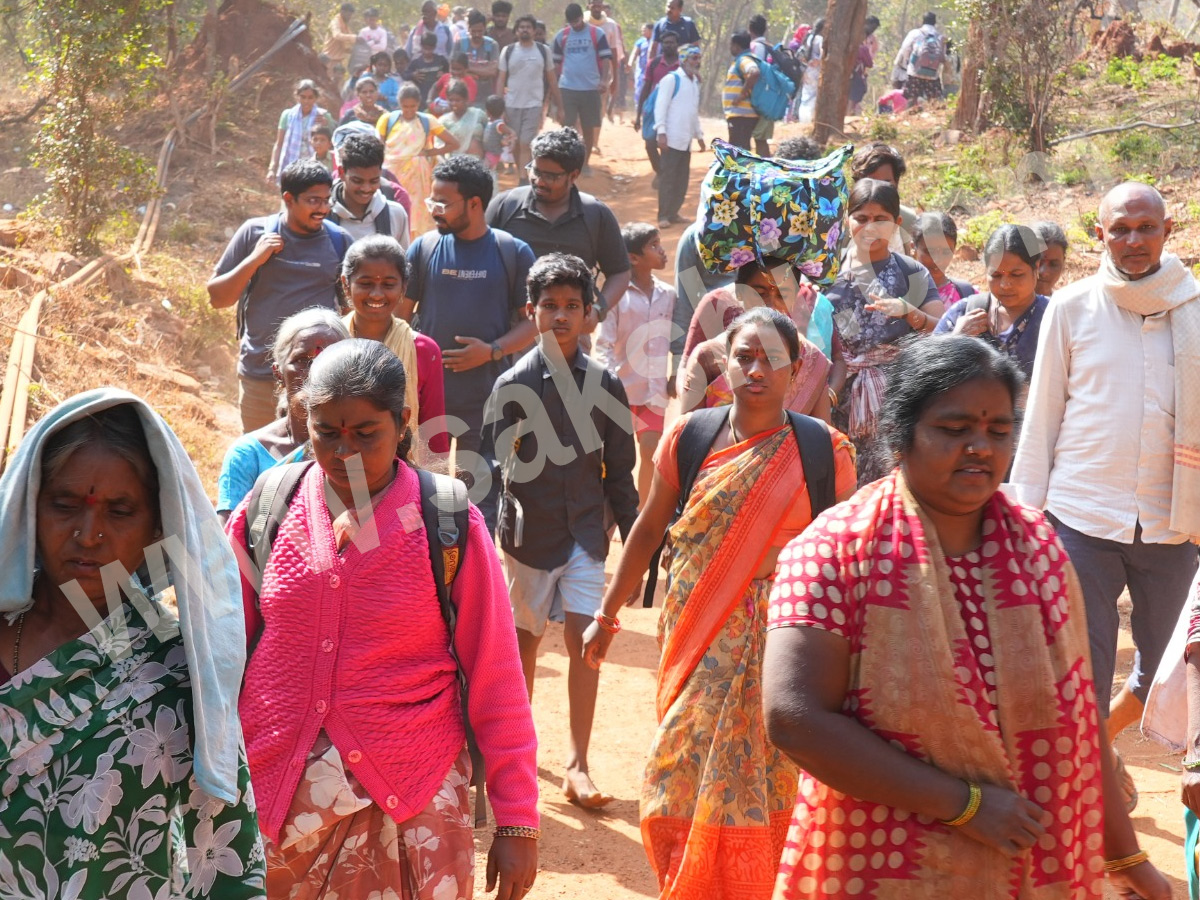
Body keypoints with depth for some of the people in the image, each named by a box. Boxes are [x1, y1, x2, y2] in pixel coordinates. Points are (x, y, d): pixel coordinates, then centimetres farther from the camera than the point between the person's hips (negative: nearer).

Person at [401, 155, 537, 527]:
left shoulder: (514, 253, -3)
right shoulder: (424, 249, 1)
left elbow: (533, 320, 0)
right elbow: (400, 314, 5)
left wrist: (492, 351, -15)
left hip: (488, 397, -1)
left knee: (483, 490, 9)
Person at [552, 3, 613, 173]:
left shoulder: (597, 34, -1)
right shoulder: (561, 36, 6)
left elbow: (606, 58, -4)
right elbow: (555, 62, 13)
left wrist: (604, 80, -19)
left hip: (591, 89, -1)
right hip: (567, 88, 1)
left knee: (589, 128, 8)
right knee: (567, 127, -1)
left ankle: (585, 163, 20)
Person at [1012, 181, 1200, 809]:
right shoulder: (1072, 308, 1)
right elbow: (1042, 416, 4)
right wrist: (1027, 510, 2)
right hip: (1081, 518, -2)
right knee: (1081, 672, 1)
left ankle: (1102, 736, 41)